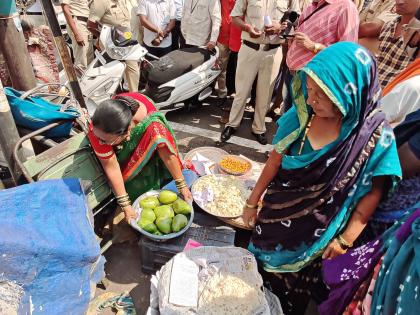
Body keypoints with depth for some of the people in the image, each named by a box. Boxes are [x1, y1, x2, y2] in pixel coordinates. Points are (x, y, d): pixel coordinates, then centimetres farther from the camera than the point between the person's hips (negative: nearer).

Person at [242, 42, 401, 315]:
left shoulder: (375, 135, -21)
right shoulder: (301, 115, -15)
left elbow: (373, 192, -12)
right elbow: (275, 162, -6)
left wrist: (346, 239, -11)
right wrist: (253, 201, 2)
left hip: (317, 234, -2)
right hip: (276, 216, 3)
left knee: (293, 293, 21)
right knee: (259, 272, 25)